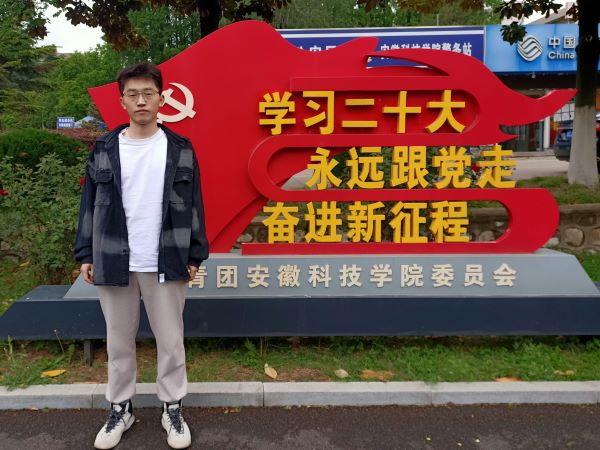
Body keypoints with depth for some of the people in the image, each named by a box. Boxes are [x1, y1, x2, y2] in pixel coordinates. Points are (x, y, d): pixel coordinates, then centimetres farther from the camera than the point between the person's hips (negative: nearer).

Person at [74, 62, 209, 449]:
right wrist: (86, 254, 5)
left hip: (167, 264, -1)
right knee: (119, 342, 14)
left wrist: (195, 255, 0)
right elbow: (91, 204, 7)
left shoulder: (180, 149, 1)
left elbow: (193, 204, 3)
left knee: (171, 341, 8)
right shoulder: (104, 149, 4)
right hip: (113, 263, 2)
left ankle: (173, 409, 26)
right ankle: (121, 408, 31)